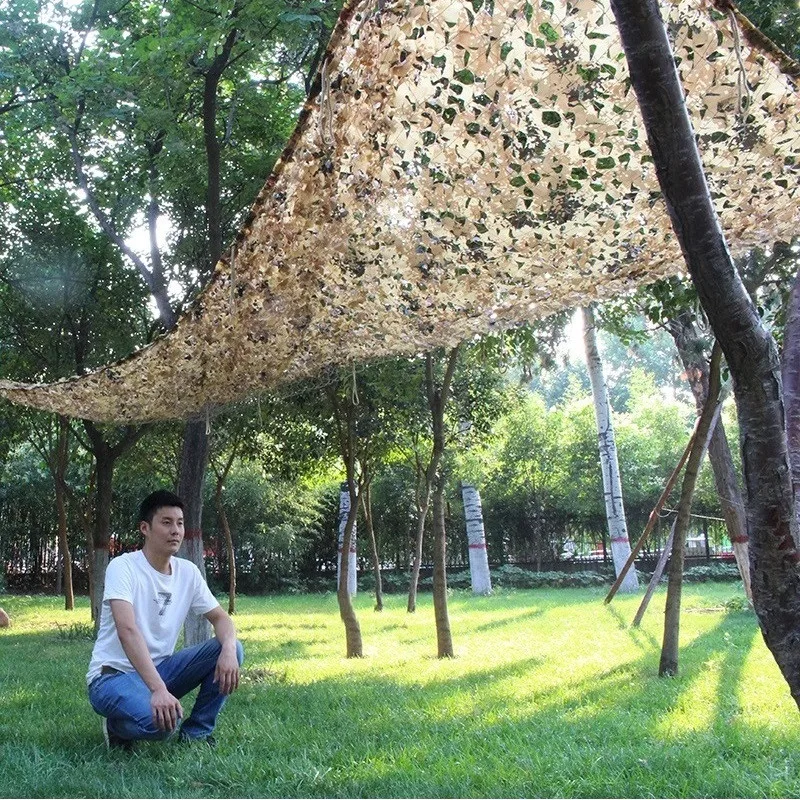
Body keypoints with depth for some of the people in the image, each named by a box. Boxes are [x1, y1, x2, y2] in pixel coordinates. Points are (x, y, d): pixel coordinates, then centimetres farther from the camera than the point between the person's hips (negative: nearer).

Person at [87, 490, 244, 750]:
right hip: (113, 674, -6)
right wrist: (158, 690, -43)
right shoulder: (123, 567, -18)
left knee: (232, 650, -12)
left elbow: (220, 617, 3)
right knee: (160, 719, -36)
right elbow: (127, 631, -31)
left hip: (159, 669, 6)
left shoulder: (188, 572, 1)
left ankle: (196, 733, 1)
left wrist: (229, 650, -22)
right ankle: (119, 726, 1)